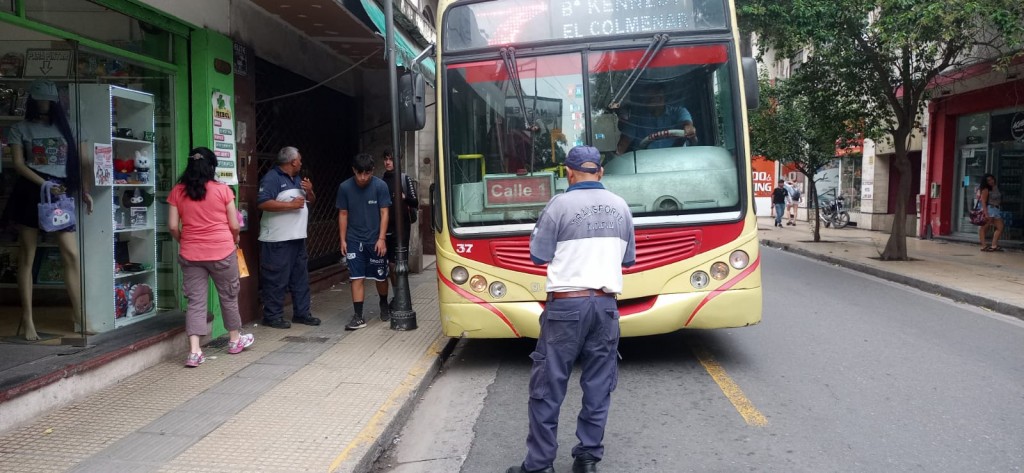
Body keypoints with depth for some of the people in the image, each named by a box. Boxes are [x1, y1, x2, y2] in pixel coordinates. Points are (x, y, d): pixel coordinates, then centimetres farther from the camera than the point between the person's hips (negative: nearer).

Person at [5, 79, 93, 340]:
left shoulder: (65, 128, 16)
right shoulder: (20, 129, 8)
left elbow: (78, 163, 14)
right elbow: (18, 164, -3)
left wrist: (85, 192, 1)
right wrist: (45, 184, -17)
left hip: (61, 193, 2)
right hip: (30, 191, -2)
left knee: (72, 254, -4)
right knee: (27, 256, 0)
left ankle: (78, 315, 1)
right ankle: (27, 320, 3)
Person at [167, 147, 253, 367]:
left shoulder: (177, 191, 1)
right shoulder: (223, 190, -5)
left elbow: (173, 226, 0)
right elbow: (234, 225, -2)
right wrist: (235, 239, 19)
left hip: (190, 253, 2)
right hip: (222, 250, -2)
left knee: (195, 301, 5)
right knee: (229, 295, 16)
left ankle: (194, 351, -3)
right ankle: (235, 340, 31)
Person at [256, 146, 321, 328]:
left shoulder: (297, 179, 17)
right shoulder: (272, 178, -11)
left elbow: (311, 201, 24)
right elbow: (262, 203, -22)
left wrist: (309, 191, 1)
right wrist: (290, 205, -20)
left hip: (297, 238, 9)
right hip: (278, 240, -9)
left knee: (300, 277, 12)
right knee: (276, 279, -3)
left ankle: (302, 313, 20)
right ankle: (273, 316, 5)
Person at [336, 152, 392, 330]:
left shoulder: (380, 186, -10)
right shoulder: (345, 187, -4)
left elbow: (384, 213, -7)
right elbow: (343, 214, 3)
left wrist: (381, 239, -12)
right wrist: (342, 239, 1)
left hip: (375, 240, -1)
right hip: (354, 240, 1)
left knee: (380, 276, 11)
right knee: (357, 278, -3)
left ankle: (384, 305, 37)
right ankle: (358, 316, 0)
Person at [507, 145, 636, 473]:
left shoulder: (560, 204, -8)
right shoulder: (620, 207, 7)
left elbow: (538, 256, -3)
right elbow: (628, 259, 16)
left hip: (566, 305, -4)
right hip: (605, 305, 5)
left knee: (547, 387, 3)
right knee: (598, 386, 12)